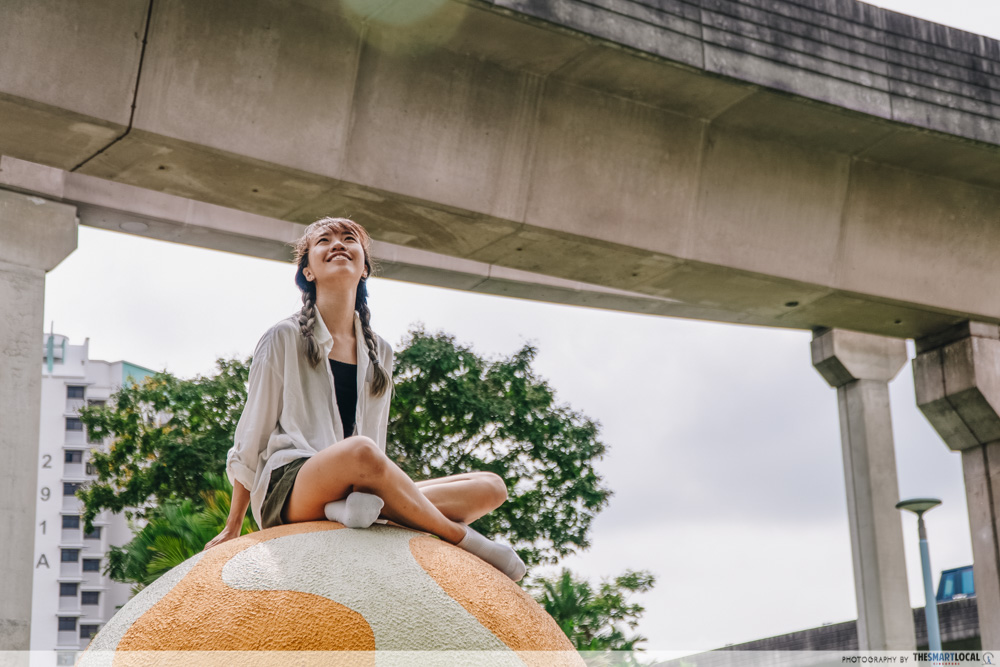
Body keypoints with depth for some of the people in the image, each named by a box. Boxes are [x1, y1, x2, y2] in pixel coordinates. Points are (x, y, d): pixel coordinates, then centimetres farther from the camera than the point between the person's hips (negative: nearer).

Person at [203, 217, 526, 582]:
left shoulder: (379, 352, 19)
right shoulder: (284, 339, 6)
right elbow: (252, 435, 7)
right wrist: (232, 529, 7)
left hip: (357, 486, 6)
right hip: (287, 490, -6)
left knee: (492, 487, -10)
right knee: (360, 451, -39)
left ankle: (358, 507, -31)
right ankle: (461, 537, -24)